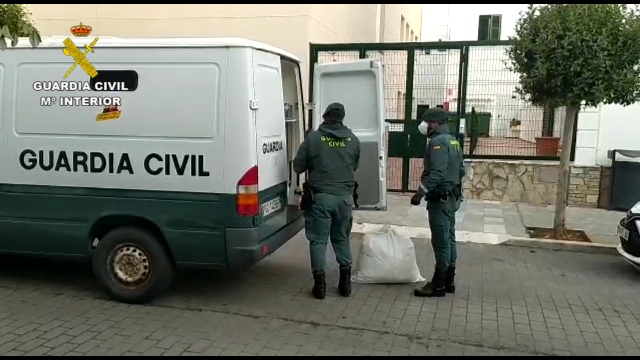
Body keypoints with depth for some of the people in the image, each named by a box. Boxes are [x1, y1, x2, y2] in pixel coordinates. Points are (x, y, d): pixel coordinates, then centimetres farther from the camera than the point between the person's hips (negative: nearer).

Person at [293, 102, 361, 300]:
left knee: (318, 240, 6)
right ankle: (345, 281, 20)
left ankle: (319, 283, 6)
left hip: (320, 196, -3)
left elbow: (297, 166, -1)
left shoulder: (313, 137, -6)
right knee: (342, 238, 17)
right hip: (345, 196, 3)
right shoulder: (353, 139, 4)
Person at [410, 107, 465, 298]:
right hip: (452, 198, 10)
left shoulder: (438, 142, -17)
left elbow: (436, 173, -26)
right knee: (449, 239, 14)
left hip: (440, 200, -10)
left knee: (440, 242, -4)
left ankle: (439, 284, 2)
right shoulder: (453, 141, 14)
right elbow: (461, 170, 18)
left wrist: (420, 193, -23)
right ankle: (449, 280, 23)